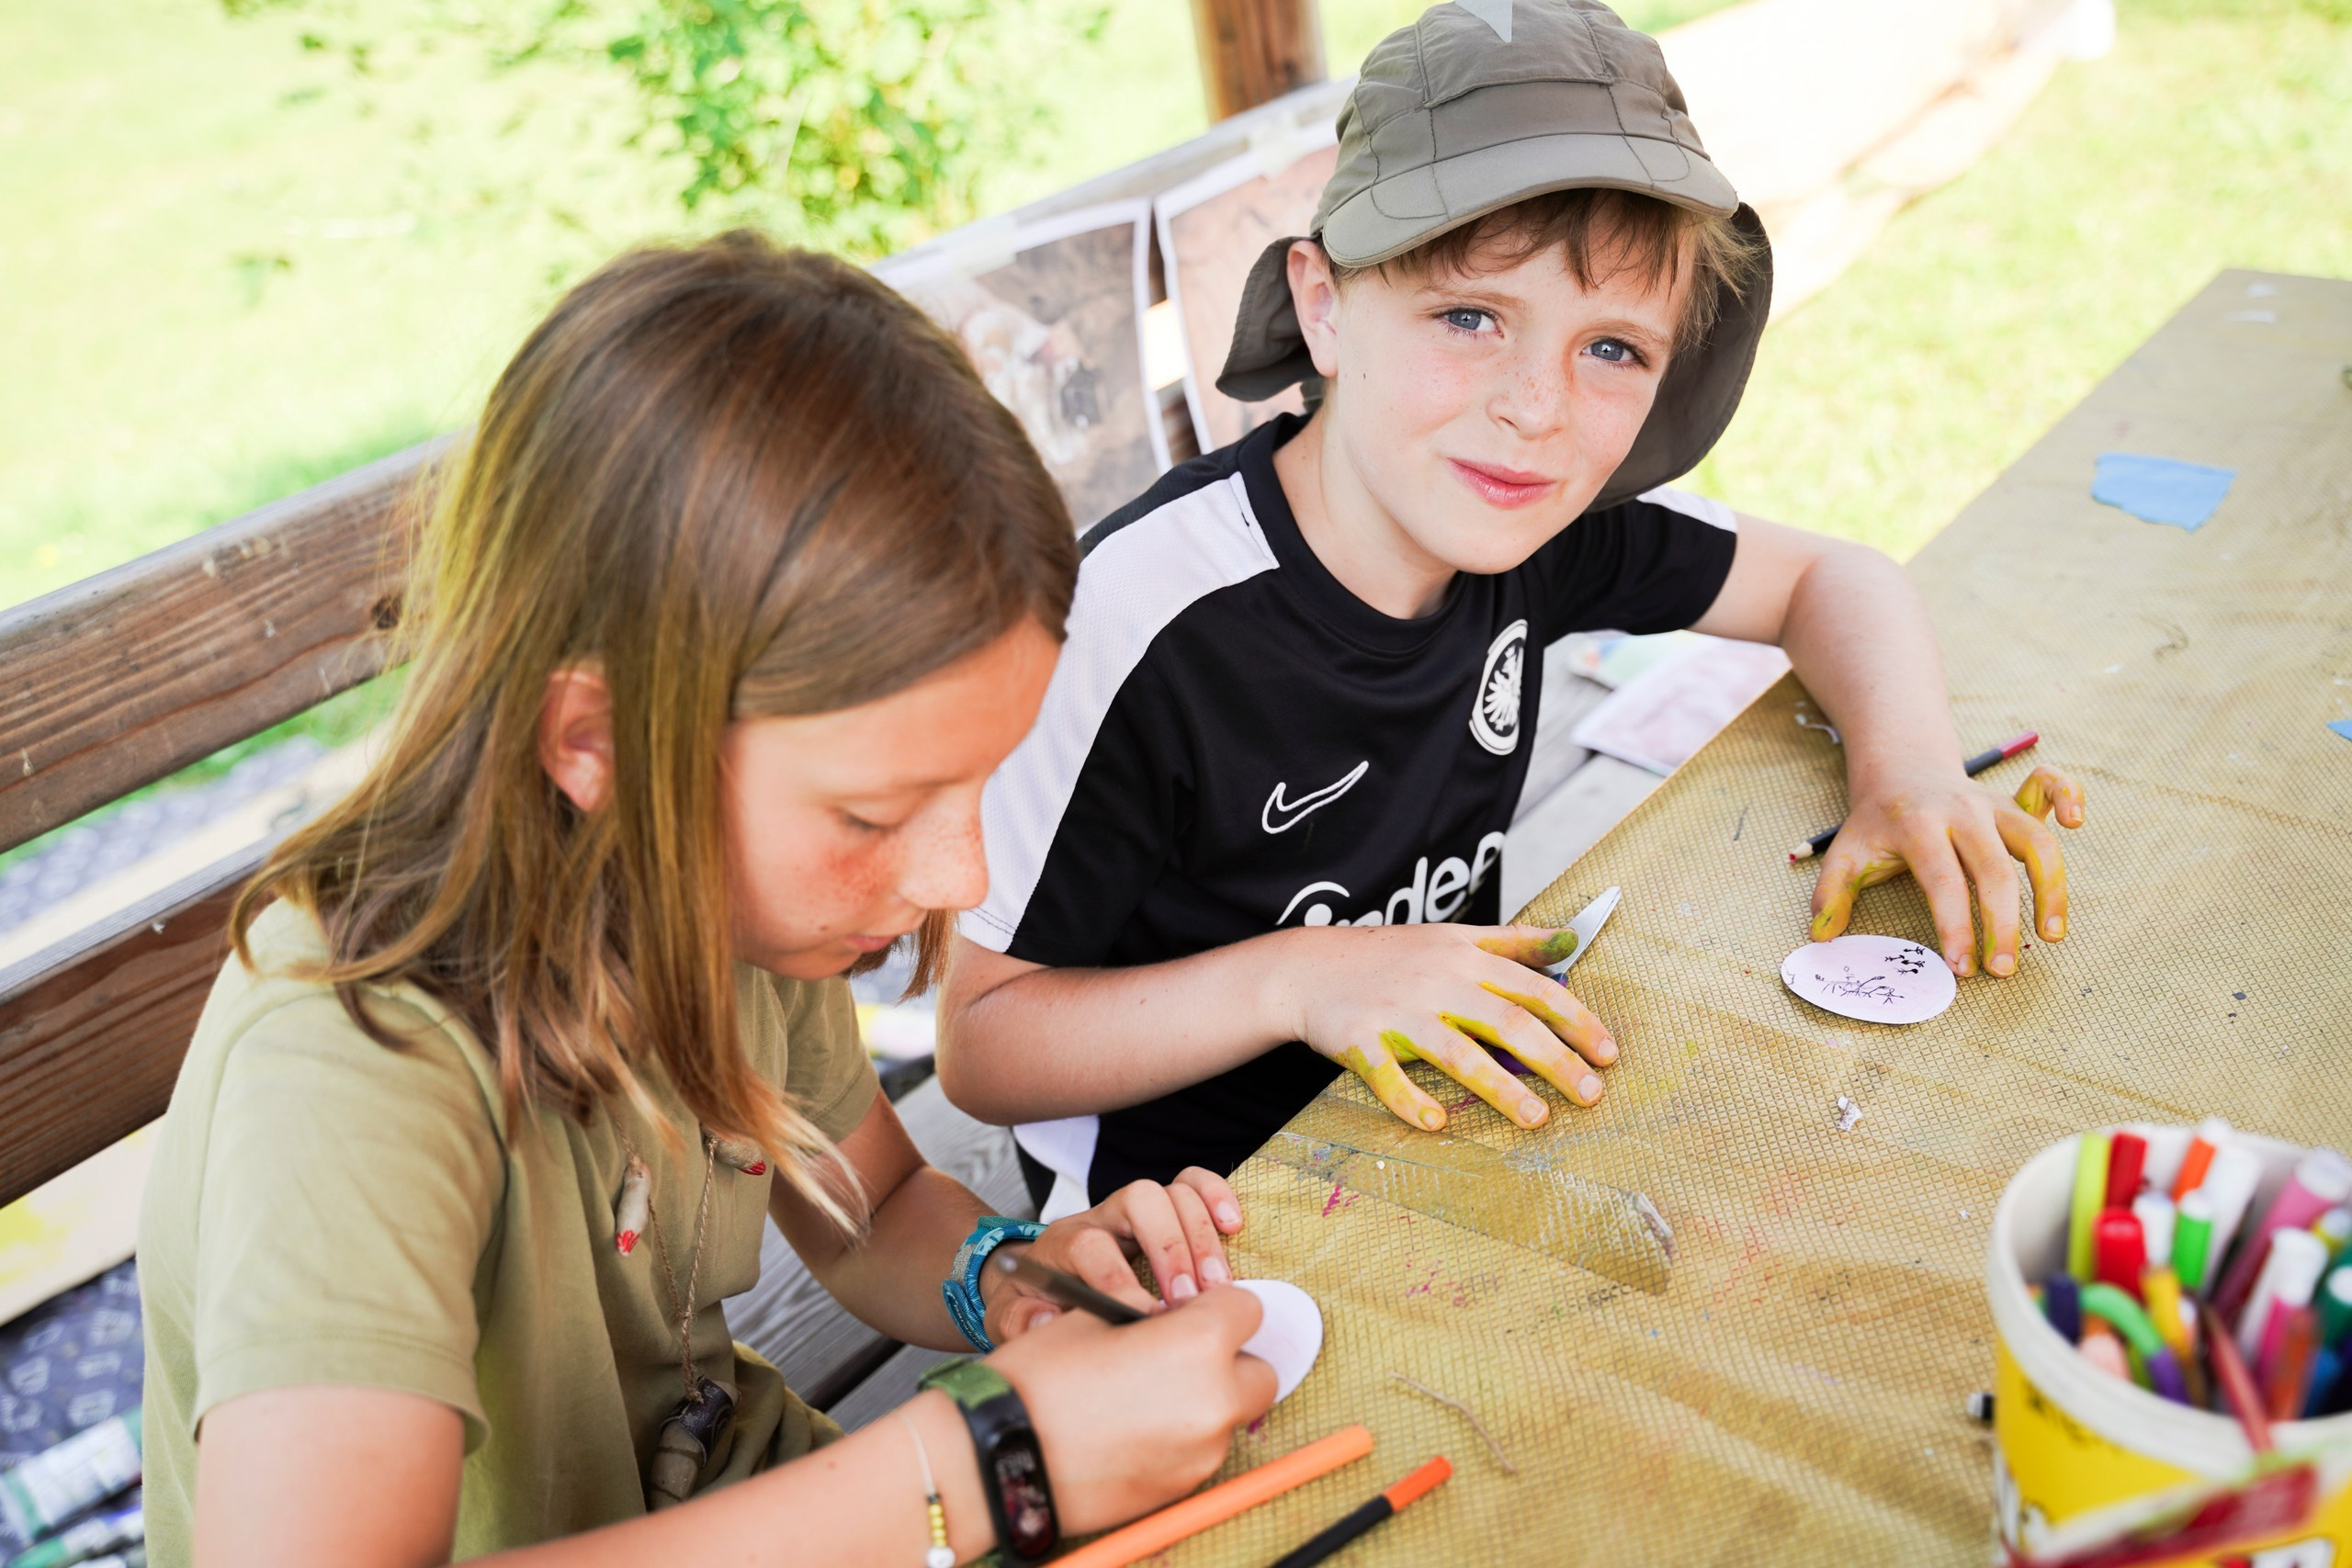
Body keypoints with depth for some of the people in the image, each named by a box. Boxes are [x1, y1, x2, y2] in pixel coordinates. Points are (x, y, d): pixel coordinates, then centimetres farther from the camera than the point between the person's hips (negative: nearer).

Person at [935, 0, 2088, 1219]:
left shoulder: (1537, 515, -10)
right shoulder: (1143, 619, -29)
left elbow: (1829, 577, 8)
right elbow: (980, 1047, -19)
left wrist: (1909, 769, -12)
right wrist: (1298, 979, -31)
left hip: (1447, 1116, 6)